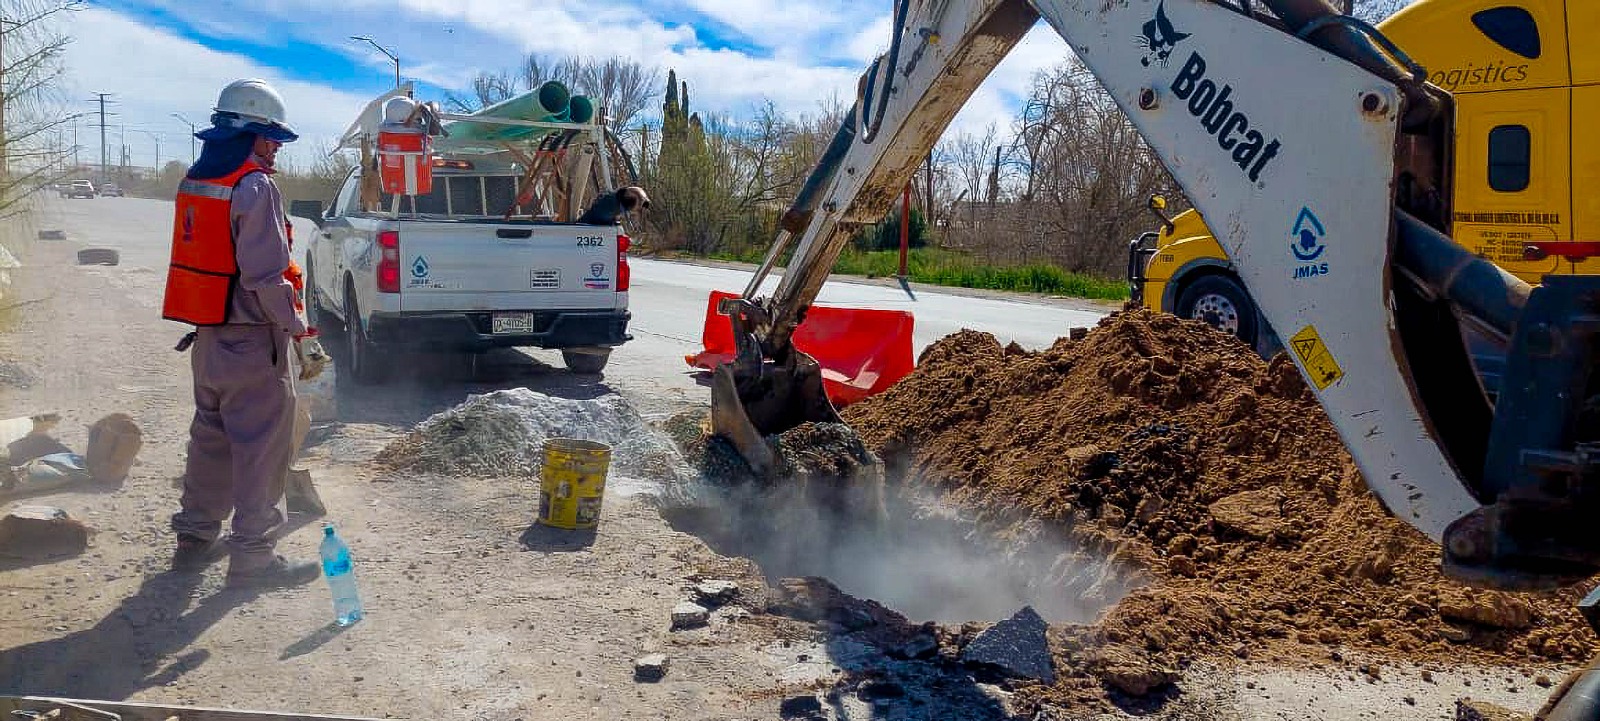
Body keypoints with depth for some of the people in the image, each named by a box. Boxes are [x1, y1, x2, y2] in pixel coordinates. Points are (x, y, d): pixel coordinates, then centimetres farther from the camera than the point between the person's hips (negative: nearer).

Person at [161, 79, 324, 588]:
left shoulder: (194, 182, 13)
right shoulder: (255, 187, -16)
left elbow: (206, 257, 16)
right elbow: (265, 274, -22)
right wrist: (293, 324, -10)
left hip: (207, 335, 9)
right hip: (250, 338, -9)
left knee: (211, 434, 19)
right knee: (261, 445, -2)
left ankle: (196, 536, 29)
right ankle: (252, 555, 2)